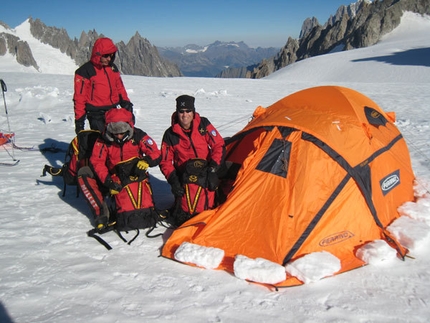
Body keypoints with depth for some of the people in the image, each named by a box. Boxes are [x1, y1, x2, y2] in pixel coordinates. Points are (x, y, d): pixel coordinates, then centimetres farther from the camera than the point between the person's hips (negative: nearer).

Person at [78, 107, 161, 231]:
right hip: (114, 179, 4)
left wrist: (145, 161, -31)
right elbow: (96, 162, -9)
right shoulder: (104, 140, -4)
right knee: (83, 173, -17)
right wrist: (108, 181, -24)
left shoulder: (138, 136, -7)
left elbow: (156, 155, -8)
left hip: (135, 176, -4)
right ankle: (101, 211, -17)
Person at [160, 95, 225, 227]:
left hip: (206, 175, 1)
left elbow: (219, 146, -1)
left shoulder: (203, 124, 0)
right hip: (185, 178, -1)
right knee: (181, 220, -11)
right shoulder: (170, 134, -1)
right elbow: (165, 162, 4)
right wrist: (173, 179, -10)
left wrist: (213, 168, -12)